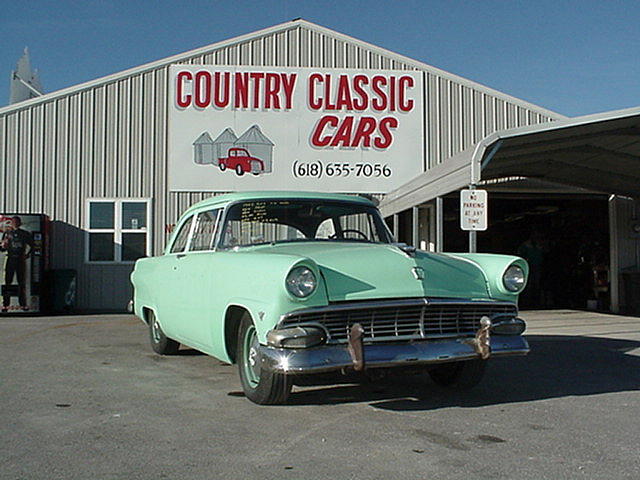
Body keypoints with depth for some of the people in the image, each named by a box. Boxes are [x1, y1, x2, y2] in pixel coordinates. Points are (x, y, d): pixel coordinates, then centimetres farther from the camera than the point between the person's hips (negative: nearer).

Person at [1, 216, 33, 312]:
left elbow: (31, 245, 18)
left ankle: (23, 304, 9)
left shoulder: (25, 234, 6)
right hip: (10, 260, 0)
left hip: (21, 260, 1)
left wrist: (27, 254, 7)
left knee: (22, 283, 3)